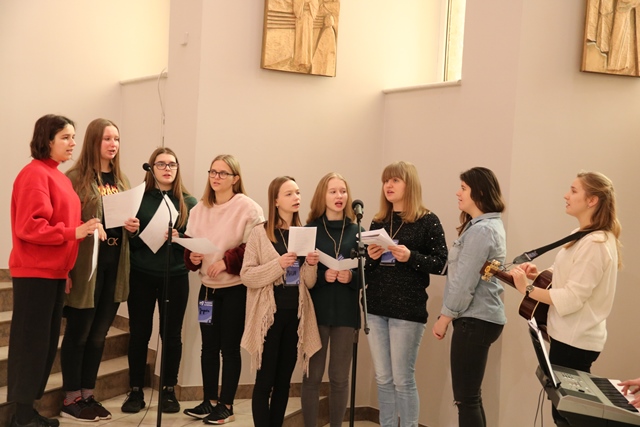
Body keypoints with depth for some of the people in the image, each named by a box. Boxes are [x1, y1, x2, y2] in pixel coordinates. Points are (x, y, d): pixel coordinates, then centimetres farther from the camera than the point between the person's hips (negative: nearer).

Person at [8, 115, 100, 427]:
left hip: (54, 271, 9)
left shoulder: (58, 177, 15)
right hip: (35, 272, -9)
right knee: (30, 341, -2)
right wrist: (74, 232, -22)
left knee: (46, 341, 13)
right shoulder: (35, 174, -12)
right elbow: (29, 226, -20)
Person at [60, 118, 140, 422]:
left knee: (99, 334, 13)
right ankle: (71, 399, 18)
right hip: (86, 264, -6)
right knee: (78, 333, 5)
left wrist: (133, 226, -1)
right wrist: (88, 229, -22)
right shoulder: (75, 177, -7)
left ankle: (87, 395, 25)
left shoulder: (121, 180, 13)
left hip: (114, 265, 6)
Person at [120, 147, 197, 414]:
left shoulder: (189, 203, 3)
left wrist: (179, 238, -18)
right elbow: (129, 239, 2)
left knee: (171, 333, 7)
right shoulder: (138, 198, 3)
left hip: (175, 276, 0)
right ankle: (136, 391, 18)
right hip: (141, 275, 0)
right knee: (139, 333, 5)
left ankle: (169, 390, 21)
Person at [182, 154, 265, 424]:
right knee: (209, 346, 12)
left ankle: (226, 406, 17)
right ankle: (209, 400, 26)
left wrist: (227, 260, -22)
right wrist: (192, 257, -8)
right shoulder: (199, 209, 7)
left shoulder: (248, 208, -11)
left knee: (229, 347, 4)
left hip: (236, 288, -5)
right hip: (208, 287, 5)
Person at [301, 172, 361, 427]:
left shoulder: (356, 231, 5)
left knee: (340, 378, 8)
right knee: (312, 376, 4)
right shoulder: (310, 230, 2)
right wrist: (322, 275, -16)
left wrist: (351, 276, -14)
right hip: (316, 310, -1)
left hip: (345, 311, 1)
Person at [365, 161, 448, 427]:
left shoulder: (427, 221, -3)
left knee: (403, 380, 2)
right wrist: (370, 257, -5)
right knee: (383, 379, 11)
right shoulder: (377, 222, 12)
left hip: (408, 310, -5)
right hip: (376, 308, 5)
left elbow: (441, 263, -6)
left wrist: (411, 257, -20)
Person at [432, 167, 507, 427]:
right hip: (481, 317, 10)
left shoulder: (480, 230, -18)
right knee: (470, 395, 16)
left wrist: (445, 317, -10)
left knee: (465, 398, -4)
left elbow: (465, 281, -20)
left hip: (475, 319, -10)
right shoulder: (490, 225, 15)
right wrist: (449, 315, 18)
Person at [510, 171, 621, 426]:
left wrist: (527, 288, -21)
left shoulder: (594, 244, -22)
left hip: (575, 341, -10)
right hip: (572, 336, 10)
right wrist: (540, 274, 3)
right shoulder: (584, 236, 9)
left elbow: (571, 299, -25)